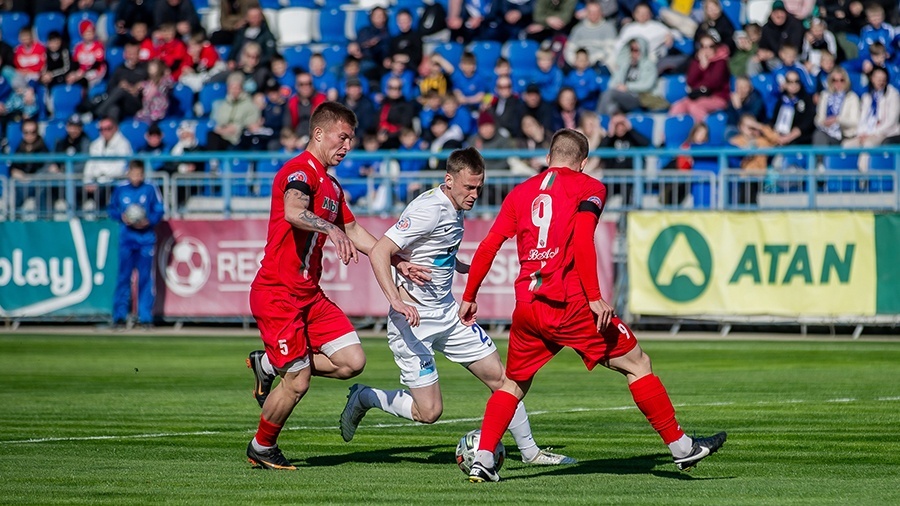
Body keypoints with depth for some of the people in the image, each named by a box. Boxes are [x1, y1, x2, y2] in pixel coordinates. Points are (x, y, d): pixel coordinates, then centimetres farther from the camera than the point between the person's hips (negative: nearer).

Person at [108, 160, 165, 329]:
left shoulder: (150, 189, 0)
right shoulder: (120, 189, 3)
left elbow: (159, 210, 3)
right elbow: (111, 209, 10)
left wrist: (149, 221, -14)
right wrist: (122, 217, -9)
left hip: (146, 237, 0)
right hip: (126, 237, 0)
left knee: (145, 278, 2)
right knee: (123, 276, -2)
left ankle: (145, 317, 6)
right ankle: (119, 316, 1)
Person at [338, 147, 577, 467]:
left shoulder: (455, 209, 7)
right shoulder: (428, 209, -21)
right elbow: (378, 252, -27)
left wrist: (468, 268, 29)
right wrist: (397, 301, -36)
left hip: (447, 314, 9)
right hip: (414, 321, -9)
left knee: (499, 376, 6)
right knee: (429, 411, -8)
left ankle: (529, 451, 19)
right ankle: (363, 398, 17)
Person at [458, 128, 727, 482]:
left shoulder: (520, 192, 15)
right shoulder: (589, 188, 3)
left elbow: (488, 247, 10)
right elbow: (582, 241, -13)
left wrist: (469, 298, 18)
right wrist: (595, 298, -16)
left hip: (526, 305, 4)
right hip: (569, 303, -4)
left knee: (513, 384, 20)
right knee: (638, 364, 7)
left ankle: (482, 460, 5)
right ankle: (680, 447, 8)